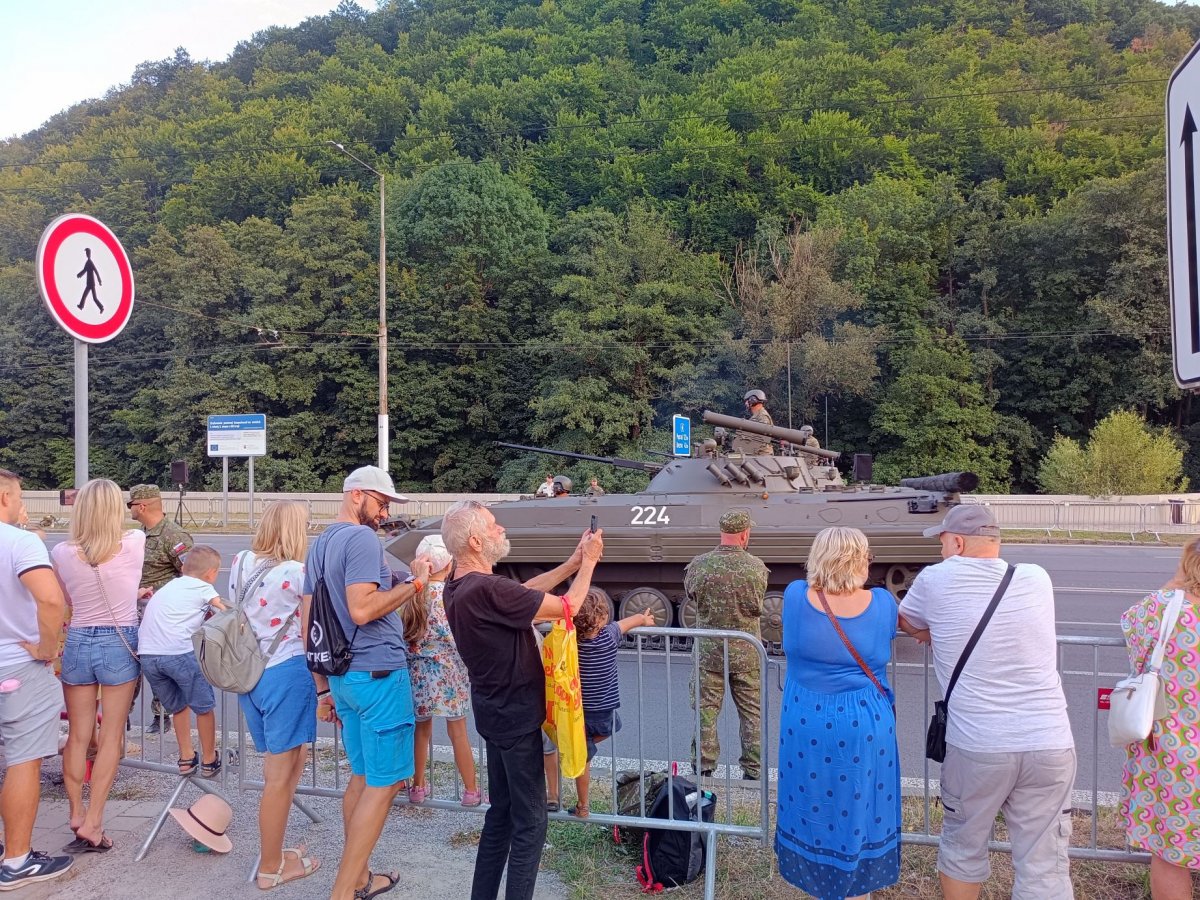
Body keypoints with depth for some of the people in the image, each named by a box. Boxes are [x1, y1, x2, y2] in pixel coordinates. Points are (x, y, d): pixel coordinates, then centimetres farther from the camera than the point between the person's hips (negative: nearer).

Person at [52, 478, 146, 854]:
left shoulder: (62, 553, -8)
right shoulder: (135, 543, -12)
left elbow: (67, 599, 10)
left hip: (78, 643, 2)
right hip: (120, 644, -2)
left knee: (78, 735, 15)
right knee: (111, 737, 5)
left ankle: (76, 813, 20)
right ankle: (92, 822, 6)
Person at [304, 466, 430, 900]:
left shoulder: (319, 545, 14)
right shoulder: (362, 539, -15)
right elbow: (361, 610, -25)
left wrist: (323, 687, 19)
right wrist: (414, 582, -16)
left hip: (343, 675, 9)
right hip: (379, 674, -9)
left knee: (361, 778, 18)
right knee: (384, 784, 0)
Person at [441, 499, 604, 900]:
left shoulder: (459, 586, 1)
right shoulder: (487, 589, -29)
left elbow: (525, 591, 10)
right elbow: (567, 606, -20)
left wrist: (573, 562, 5)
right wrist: (589, 561, -5)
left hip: (498, 710, 10)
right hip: (515, 715, -10)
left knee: (502, 812, 20)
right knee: (529, 822, 3)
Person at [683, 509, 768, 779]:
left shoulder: (699, 564, -13)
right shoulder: (756, 567, -13)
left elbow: (690, 592, 5)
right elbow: (758, 606, 0)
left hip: (708, 651, 0)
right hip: (746, 653, 0)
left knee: (706, 710, 13)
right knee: (752, 712, 14)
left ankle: (704, 766, 20)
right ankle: (753, 770, 21)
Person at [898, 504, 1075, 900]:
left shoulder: (936, 580, -3)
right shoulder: (1037, 579, 6)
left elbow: (915, 629, 13)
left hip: (976, 747, -2)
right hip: (1050, 746, 2)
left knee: (963, 850, 19)